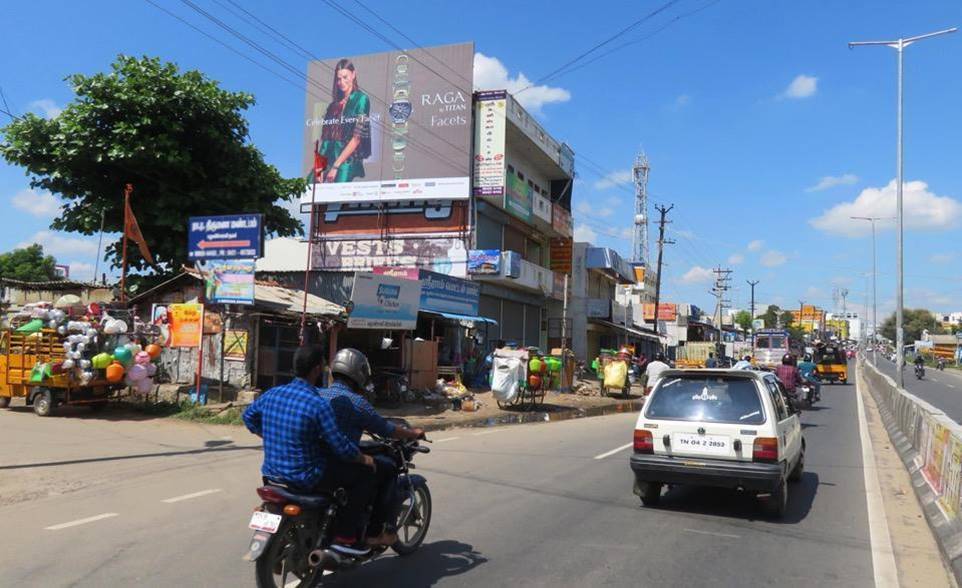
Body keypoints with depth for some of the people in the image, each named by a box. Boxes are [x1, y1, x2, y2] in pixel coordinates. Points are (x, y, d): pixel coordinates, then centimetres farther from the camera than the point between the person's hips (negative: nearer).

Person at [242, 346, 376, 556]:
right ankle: (345, 536, 4)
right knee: (366, 474, 3)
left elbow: (248, 416, 19)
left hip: (272, 473, 8)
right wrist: (364, 459, 0)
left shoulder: (272, 394, 0)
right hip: (305, 479, -8)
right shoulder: (319, 404, -21)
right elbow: (340, 446, -18)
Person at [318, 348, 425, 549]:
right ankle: (376, 531, 12)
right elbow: (387, 430, -6)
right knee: (388, 468, 13)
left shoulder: (317, 395, 7)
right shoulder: (355, 401, -14)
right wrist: (413, 433, 12)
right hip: (342, 468, -8)